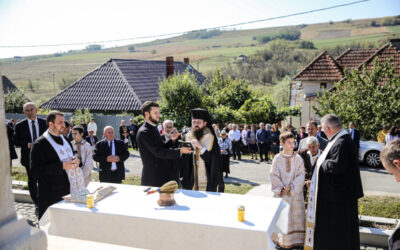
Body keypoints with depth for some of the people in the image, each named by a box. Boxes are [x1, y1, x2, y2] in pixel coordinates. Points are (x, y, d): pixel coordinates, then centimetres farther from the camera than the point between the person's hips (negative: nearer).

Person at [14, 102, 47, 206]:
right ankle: (37, 204, 22)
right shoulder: (20, 126, -2)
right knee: (32, 181, 9)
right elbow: (16, 141, -2)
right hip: (29, 157, 0)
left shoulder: (44, 123, 1)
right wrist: (28, 145, -17)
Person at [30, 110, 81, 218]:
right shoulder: (40, 144, -12)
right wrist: (61, 166, -25)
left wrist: (77, 158, -3)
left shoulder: (64, 139, 12)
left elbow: (71, 155, 23)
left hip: (68, 191, 7)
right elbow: (36, 170, -19)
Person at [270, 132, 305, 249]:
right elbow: (274, 175, -2)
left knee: (295, 215, 2)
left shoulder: (298, 158, -2)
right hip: (281, 193, 0)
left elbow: (300, 175, -5)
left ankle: (296, 240, 13)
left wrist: (291, 187, -14)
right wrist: (281, 188, -12)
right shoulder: (277, 158, -1)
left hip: (295, 193, 0)